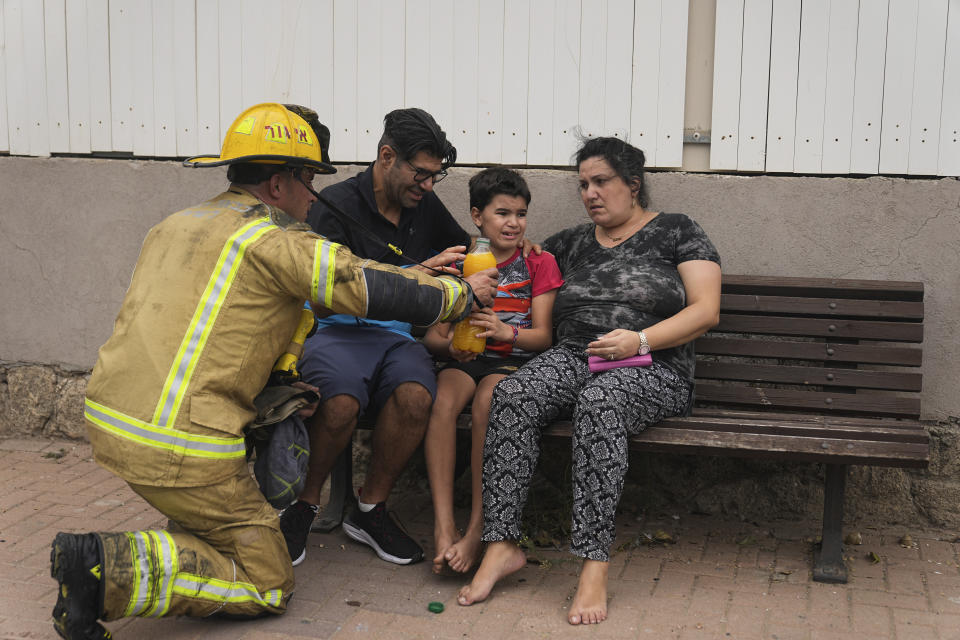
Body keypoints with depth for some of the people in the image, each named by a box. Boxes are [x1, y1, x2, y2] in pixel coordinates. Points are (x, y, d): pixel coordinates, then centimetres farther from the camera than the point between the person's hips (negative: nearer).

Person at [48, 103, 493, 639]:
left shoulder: (174, 226, 17)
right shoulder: (274, 240, -9)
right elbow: (379, 289, -8)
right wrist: (463, 294, 10)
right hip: (182, 448, -9)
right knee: (268, 584, 5)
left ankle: (192, 537, 18)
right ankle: (109, 569, -12)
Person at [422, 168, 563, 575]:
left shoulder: (539, 264, 11)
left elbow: (543, 336, 0)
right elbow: (432, 334, 10)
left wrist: (507, 332, -22)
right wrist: (449, 345, -15)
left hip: (515, 361, -2)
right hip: (466, 360, 2)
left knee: (487, 399, -36)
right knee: (443, 399, -32)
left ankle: (477, 529, -32)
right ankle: (444, 526, -36)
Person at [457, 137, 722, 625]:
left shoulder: (677, 232, 9)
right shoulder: (571, 244, 22)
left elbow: (706, 311, 0)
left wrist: (640, 339, -14)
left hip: (651, 370, -4)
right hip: (573, 358, 4)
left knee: (599, 402, -39)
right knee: (513, 394, -29)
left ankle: (593, 567, -40)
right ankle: (501, 545, -29)